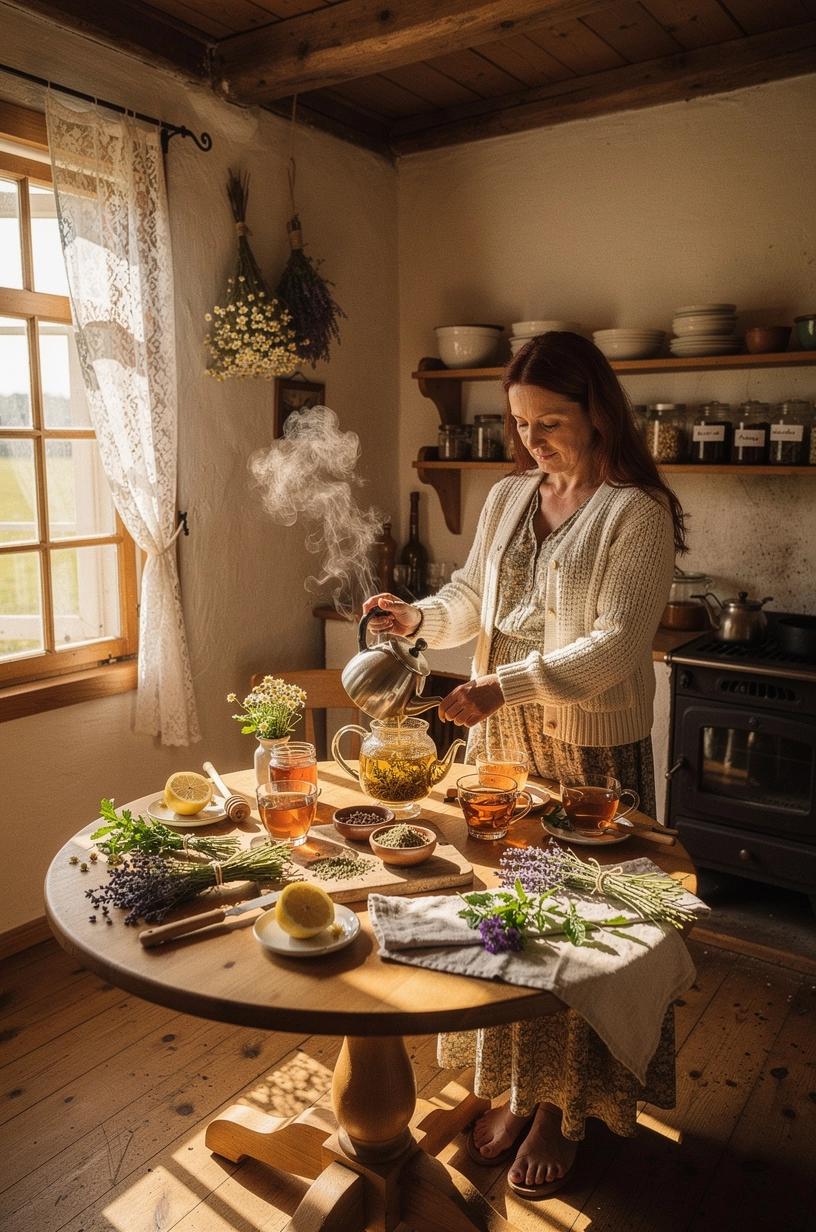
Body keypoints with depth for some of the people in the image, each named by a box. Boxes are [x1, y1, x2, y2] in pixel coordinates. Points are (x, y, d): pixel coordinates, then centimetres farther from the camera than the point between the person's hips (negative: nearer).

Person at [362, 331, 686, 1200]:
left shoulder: (635, 513, -12)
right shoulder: (506, 498, 7)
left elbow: (613, 646, -20)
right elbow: (473, 595, 17)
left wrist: (503, 686, -28)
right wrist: (423, 617, -4)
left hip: (591, 749, -5)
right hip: (499, 740, 6)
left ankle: (562, 1111, 30)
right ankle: (515, 1091, 36)